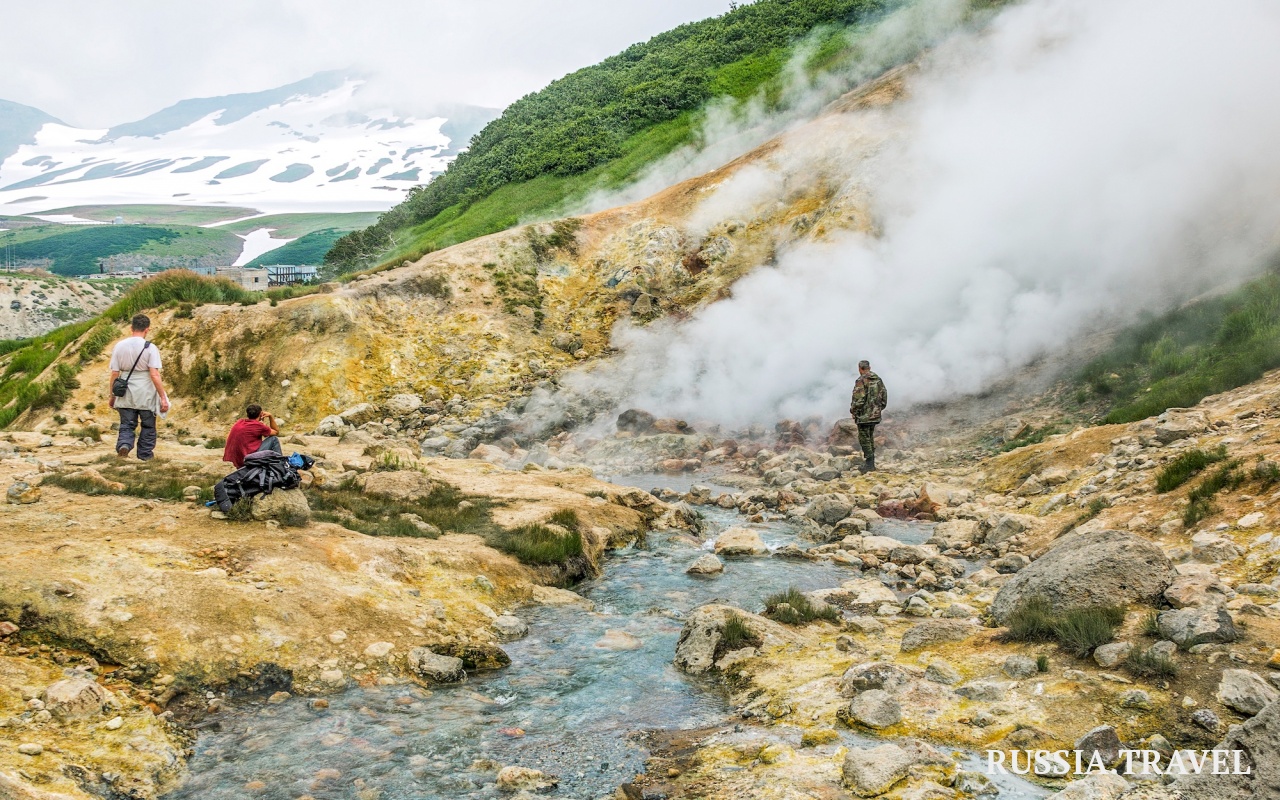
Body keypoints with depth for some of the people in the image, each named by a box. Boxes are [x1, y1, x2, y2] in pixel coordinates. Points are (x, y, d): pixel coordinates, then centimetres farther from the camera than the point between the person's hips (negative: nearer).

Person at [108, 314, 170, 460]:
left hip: (126, 395, 3)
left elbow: (114, 373, 1)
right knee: (148, 426, 15)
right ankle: (145, 454, 23)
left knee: (127, 425, 13)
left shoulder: (120, 346, -1)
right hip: (146, 396, -2)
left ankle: (123, 444, -12)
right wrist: (163, 397, -13)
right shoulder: (150, 348, -12)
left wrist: (112, 396, 11)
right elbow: (154, 375, -17)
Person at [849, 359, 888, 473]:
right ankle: (871, 463, 22)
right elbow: (884, 397, 12)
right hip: (875, 415, 8)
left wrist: (853, 410, -6)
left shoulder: (862, 380, -15)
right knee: (870, 438, 18)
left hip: (864, 415, -8)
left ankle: (869, 465, -3)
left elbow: (858, 399, -20)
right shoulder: (878, 380, 8)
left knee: (864, 439, -1)